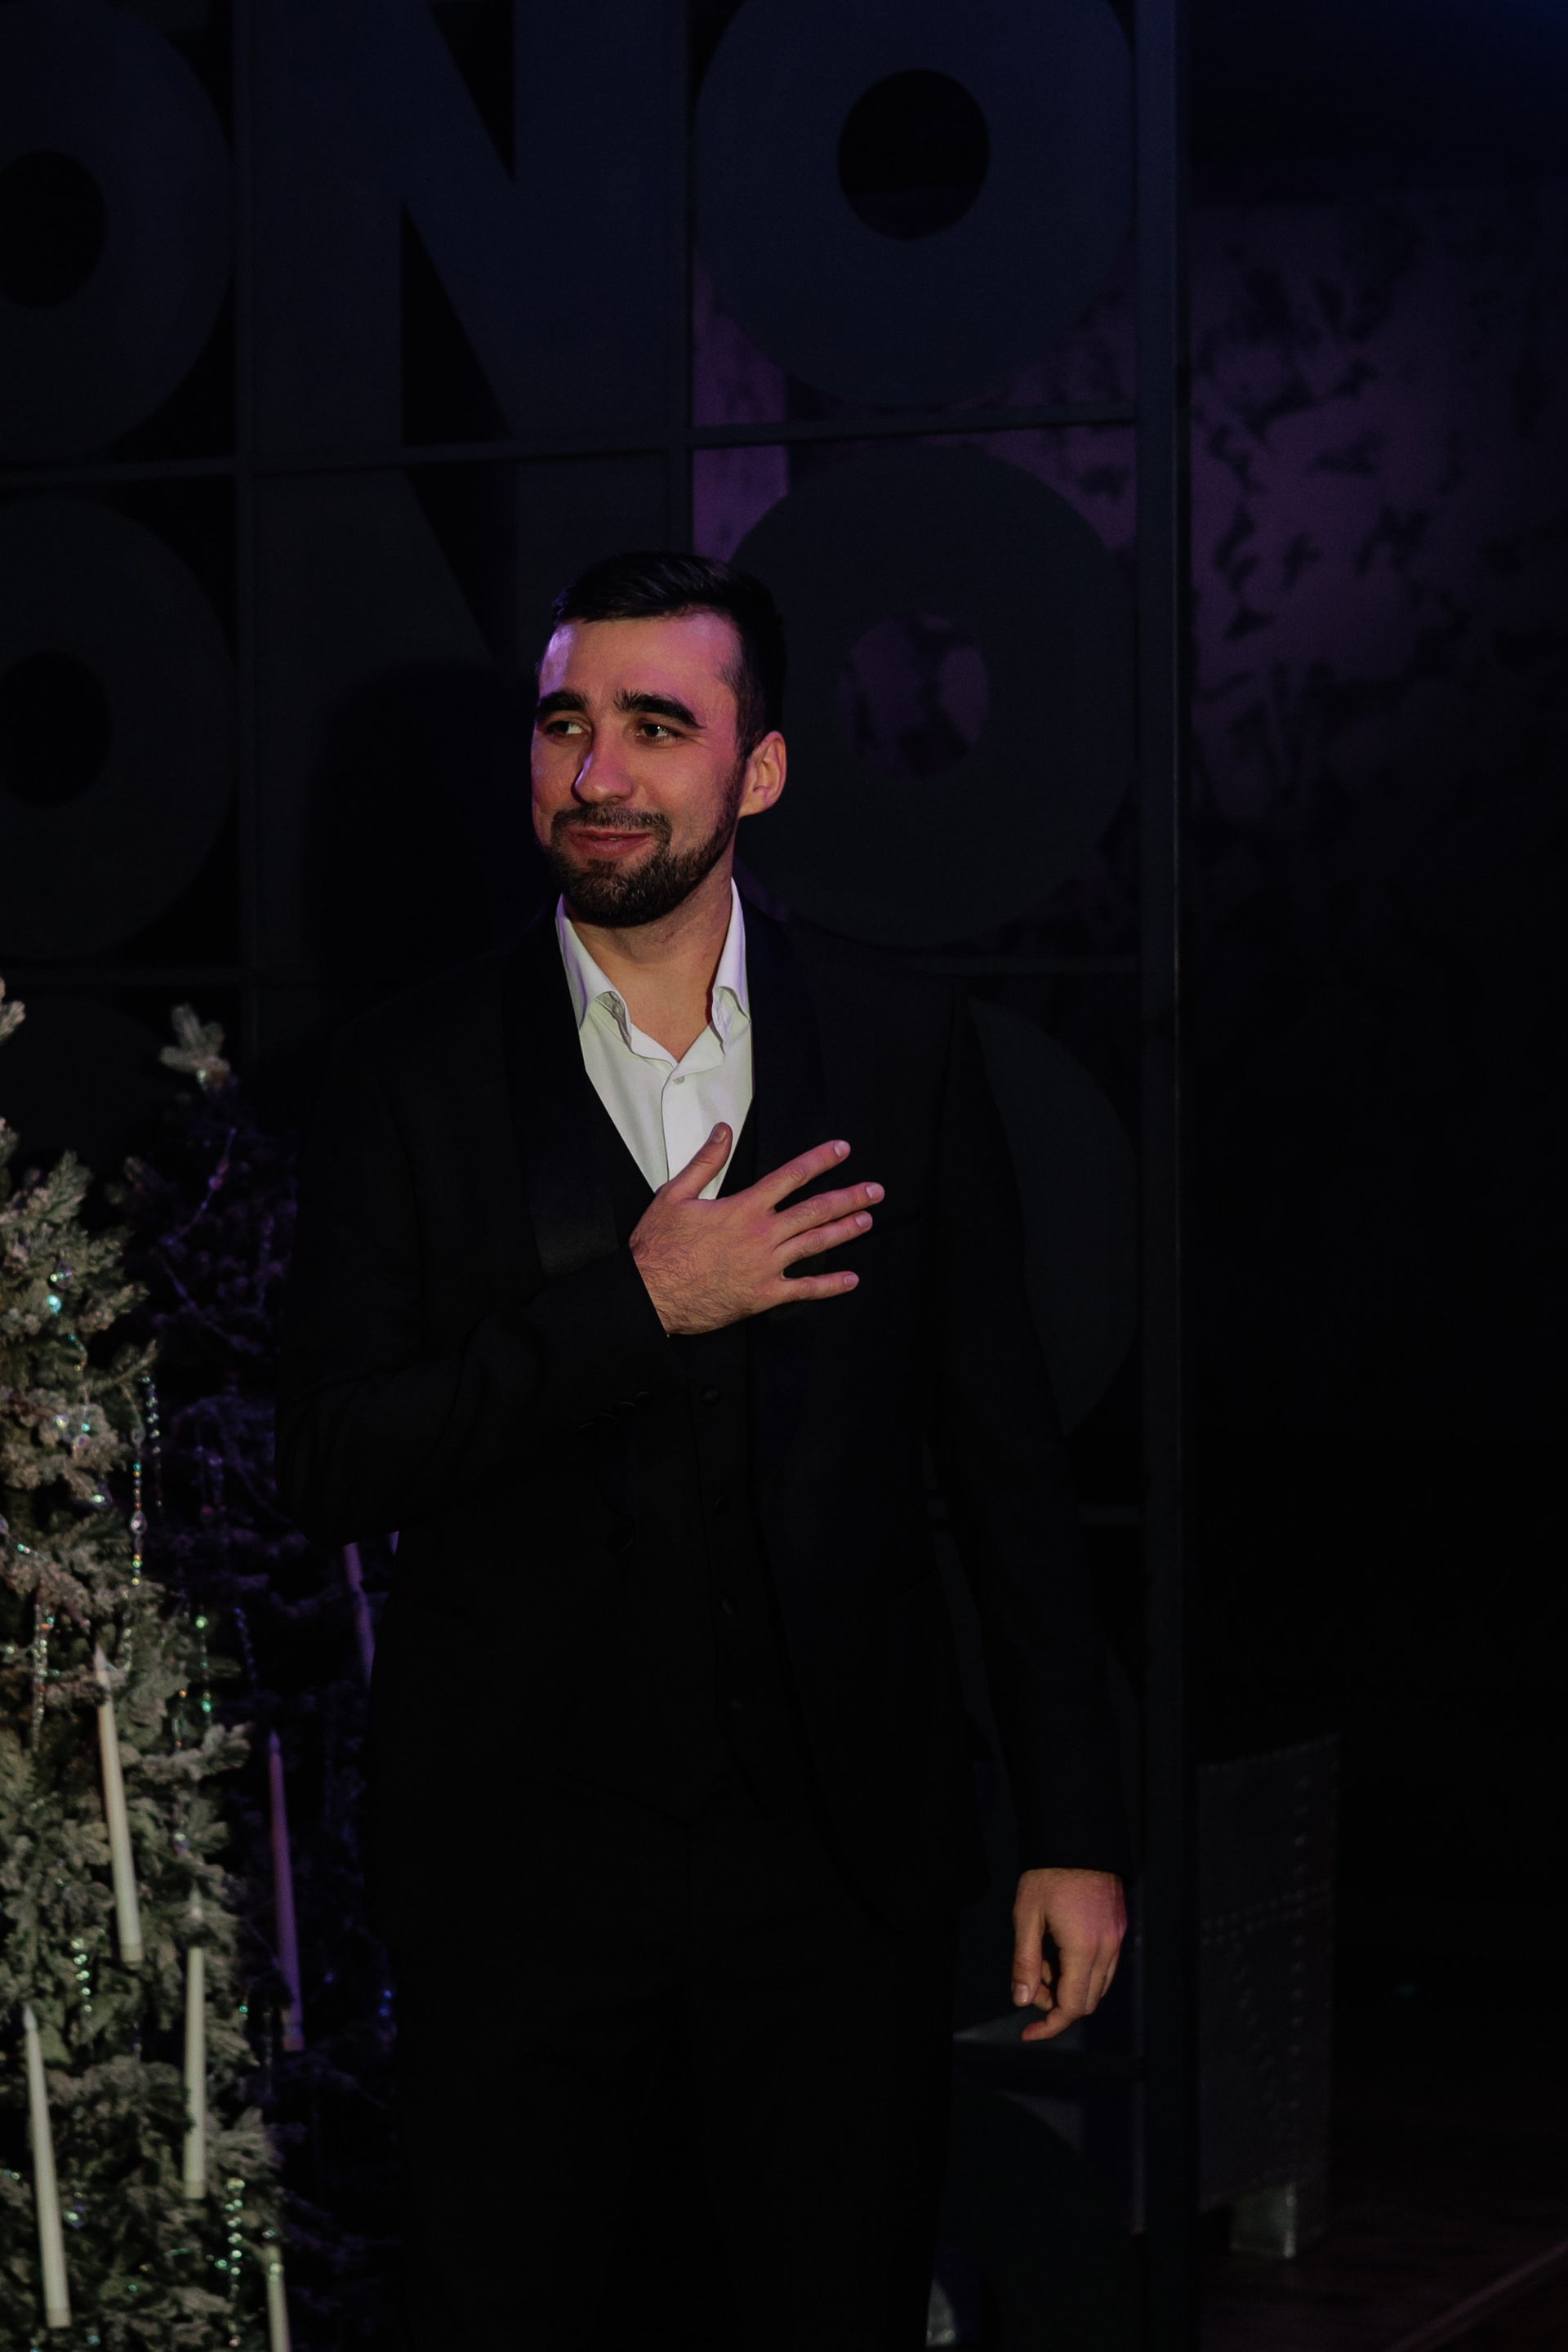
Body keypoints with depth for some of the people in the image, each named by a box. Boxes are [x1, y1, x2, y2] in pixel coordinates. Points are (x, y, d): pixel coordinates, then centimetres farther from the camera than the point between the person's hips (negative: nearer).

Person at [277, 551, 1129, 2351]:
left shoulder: (900, 1043, 3)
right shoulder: (411, 1073, 0)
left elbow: (1003, 1451, 6)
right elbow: (325, 1469, -6)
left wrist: (1074, 1828, 3)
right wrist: (641, 1307, -16)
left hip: (833, 1863, 1)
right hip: (517, 1862, 0)